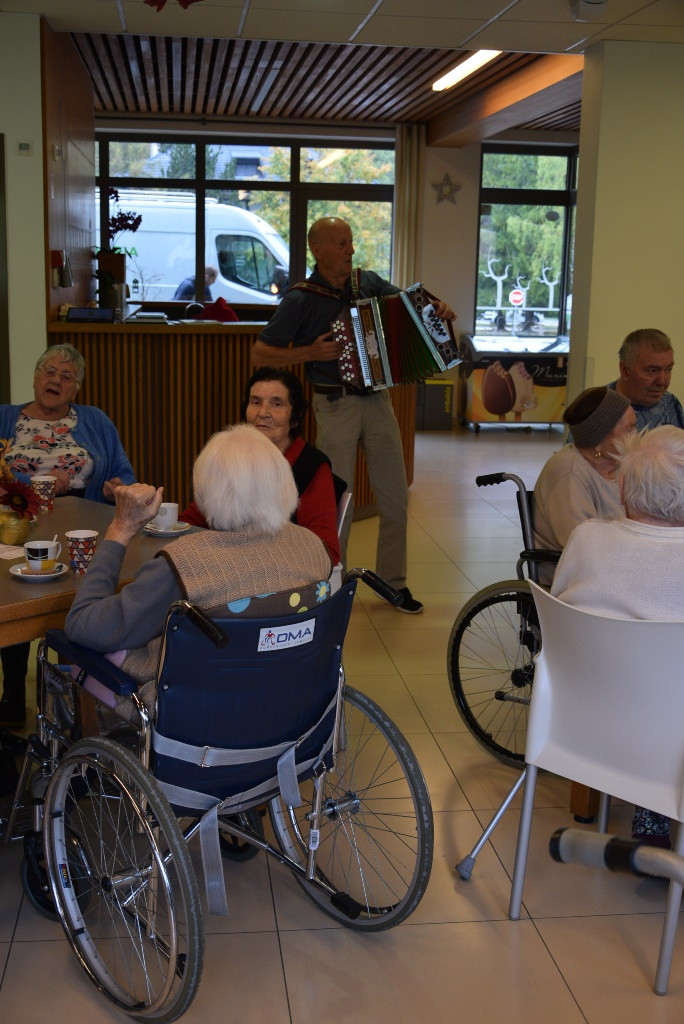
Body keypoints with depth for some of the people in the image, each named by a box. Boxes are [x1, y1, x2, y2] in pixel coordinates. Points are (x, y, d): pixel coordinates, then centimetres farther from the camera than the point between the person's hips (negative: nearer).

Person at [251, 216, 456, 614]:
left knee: (396, 497, 7)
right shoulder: (302, 299, -7)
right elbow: (260, 354, -7)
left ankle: (394, 582, 22)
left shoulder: (369, 282, 5)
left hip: (377, 400, 5)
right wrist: (310, 353, -18)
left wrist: (438, 308, 0)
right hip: (336, 405, -4)